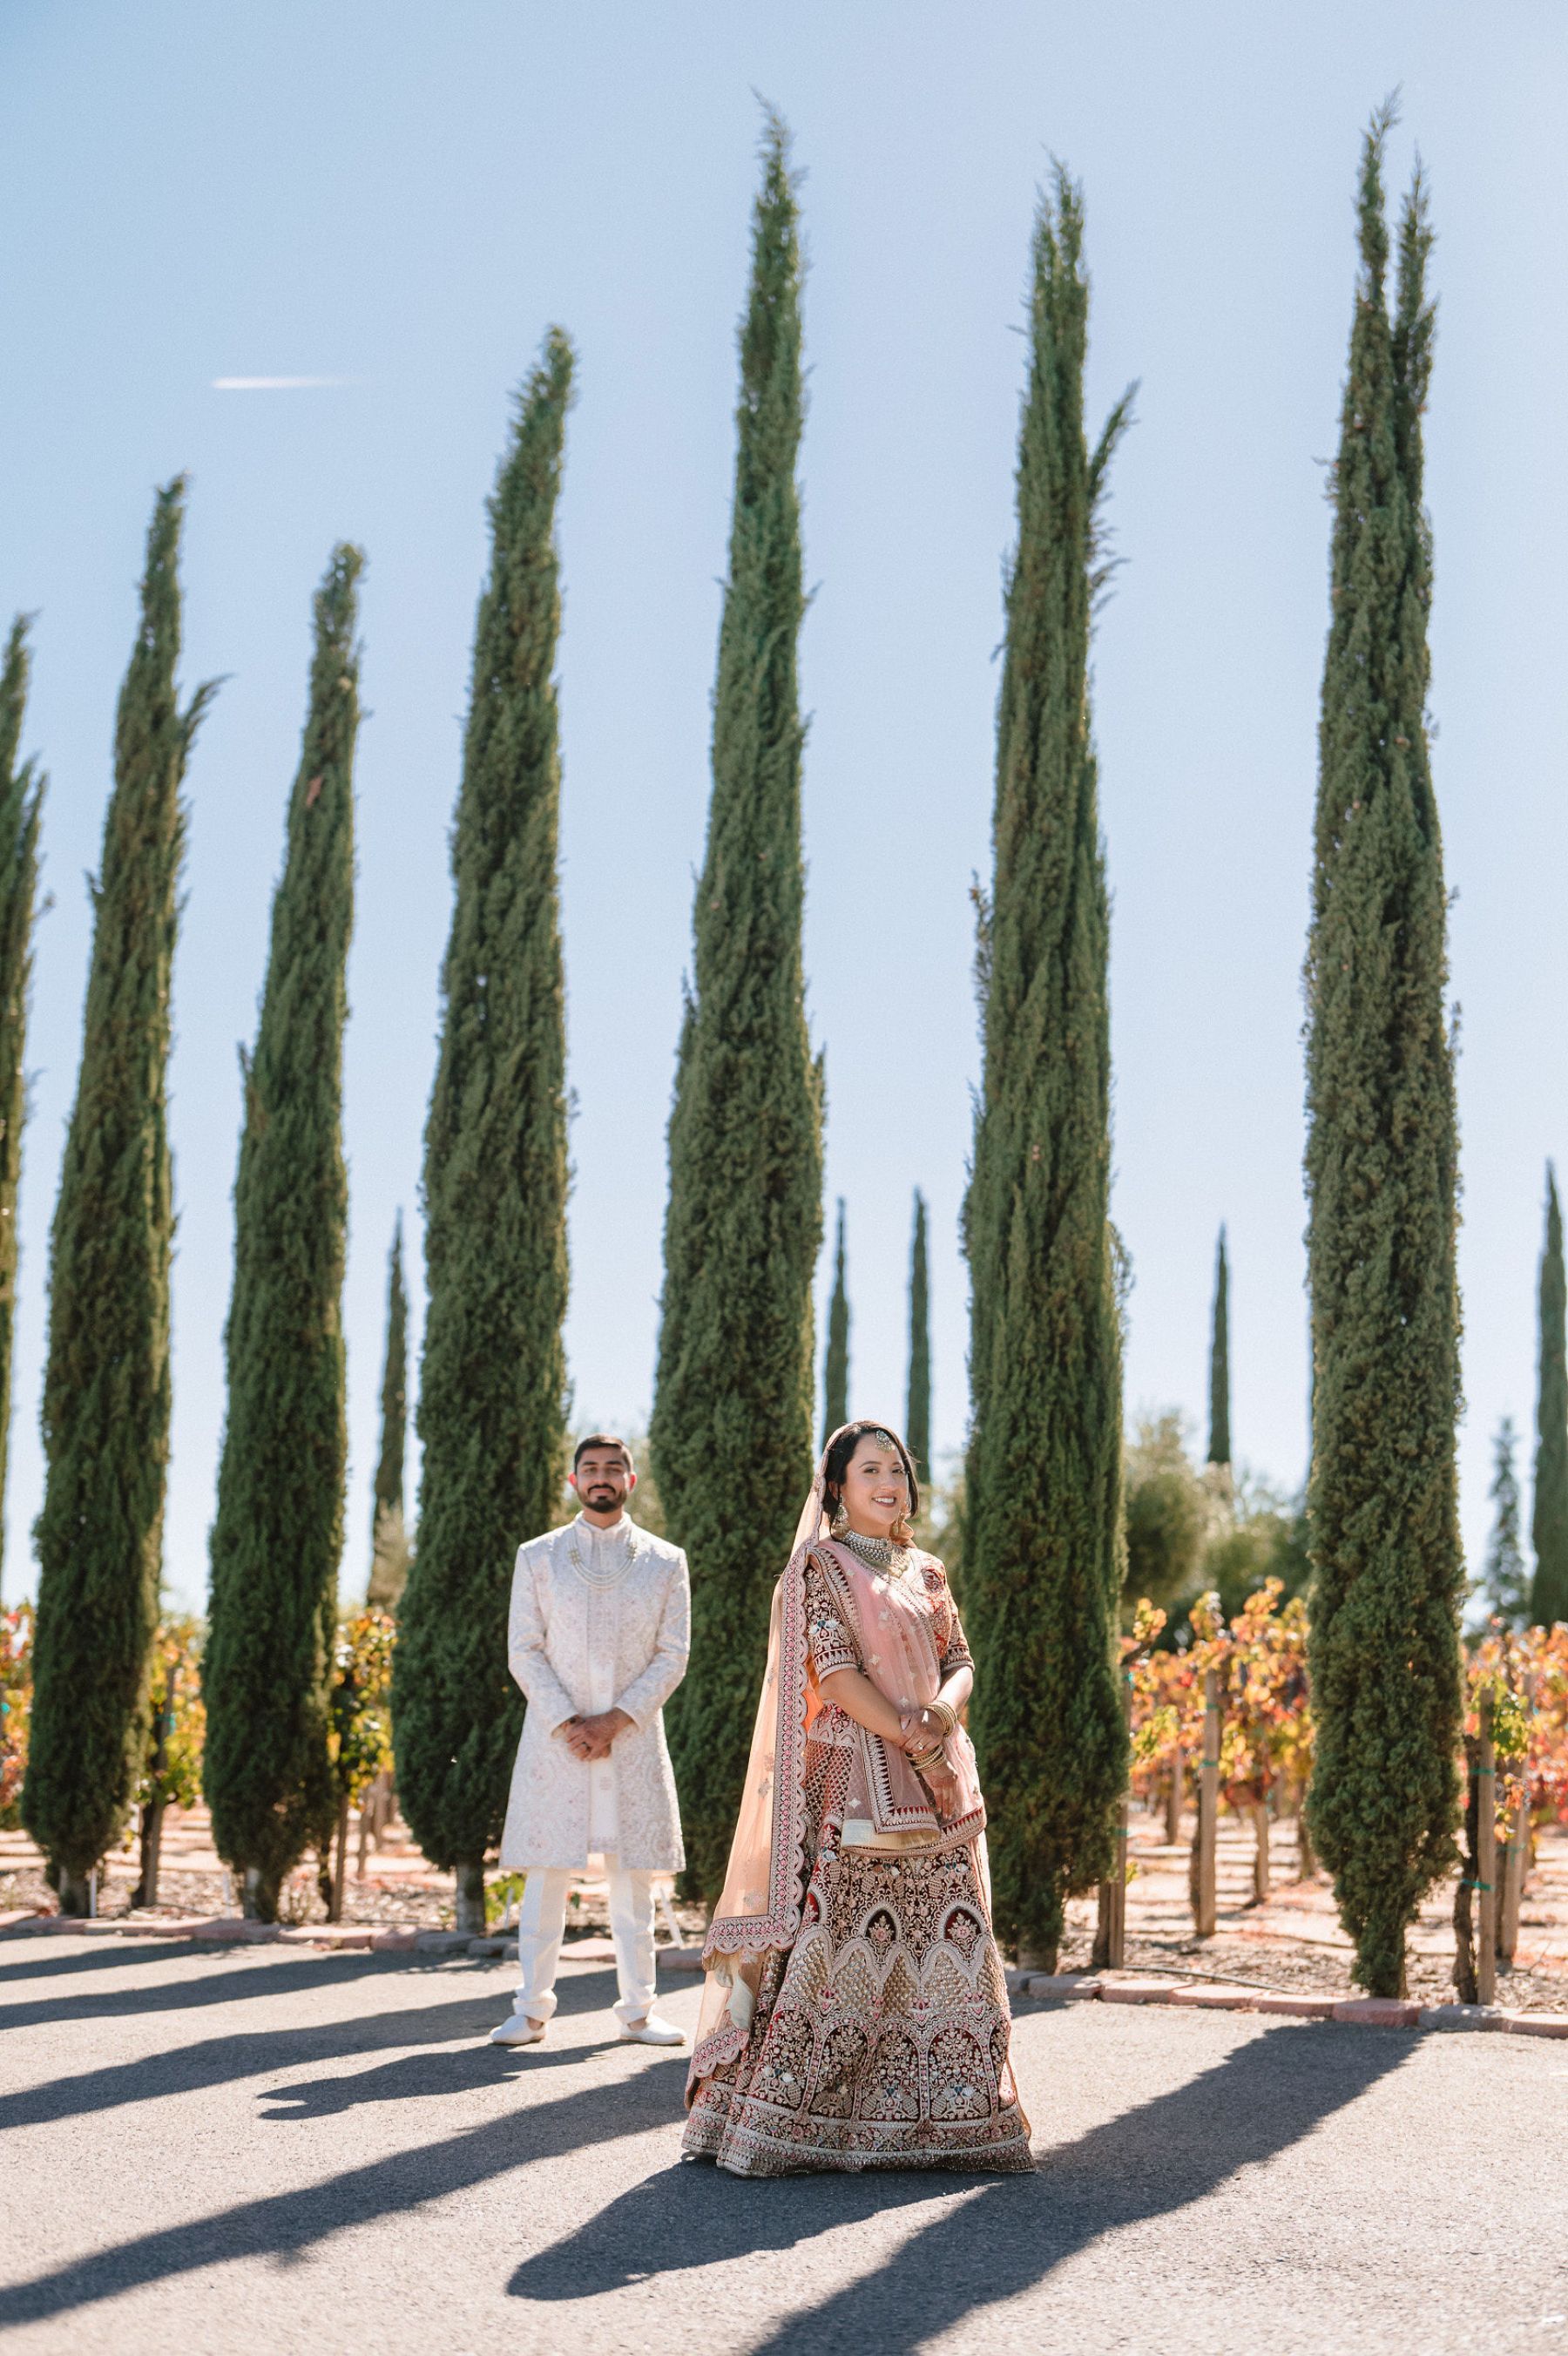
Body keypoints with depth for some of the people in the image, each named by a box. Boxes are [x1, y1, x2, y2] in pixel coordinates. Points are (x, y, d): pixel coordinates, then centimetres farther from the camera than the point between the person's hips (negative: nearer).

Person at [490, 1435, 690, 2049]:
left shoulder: (664, 1561, 7)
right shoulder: (538, 1557, 6)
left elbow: (672, 1656, 3)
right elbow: (524, 1652, 2)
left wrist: (615, 1721, -9)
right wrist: (567, 1723, -11)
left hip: (633, 1739, 1)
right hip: (553, 1738, 0)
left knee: (633, 1877, 4)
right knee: (546, 1873, 0)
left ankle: (638, 2009, 12)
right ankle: (532, 2009, 8)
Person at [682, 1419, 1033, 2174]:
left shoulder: (926, 1572, 17)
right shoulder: (820, 1566, -2)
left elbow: (960, 1661, 12)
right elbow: (836, 1671, -11)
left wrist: (943, 1712, -10)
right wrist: (913, 1740, -15)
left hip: (937, 1787, 6)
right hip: (857, 1778, -6)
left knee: (947, 1942, 4)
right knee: (840, 1940, -9)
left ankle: (945, 2114, 12)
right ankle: (776, 2117, -2)